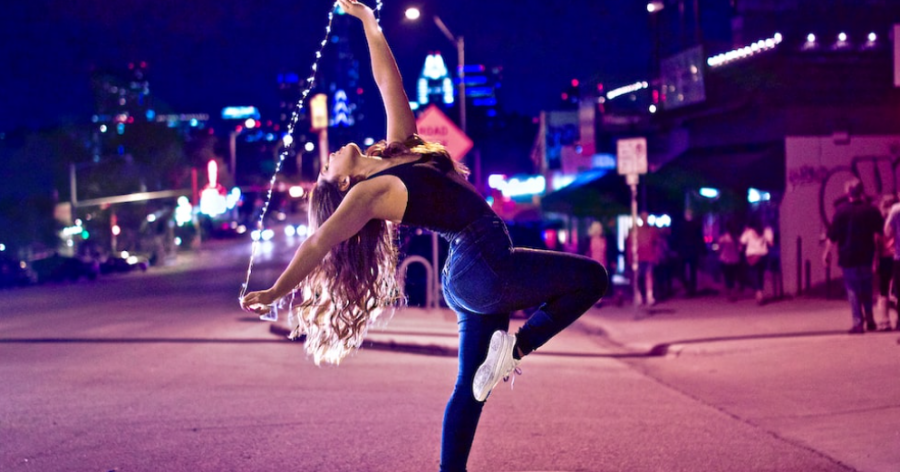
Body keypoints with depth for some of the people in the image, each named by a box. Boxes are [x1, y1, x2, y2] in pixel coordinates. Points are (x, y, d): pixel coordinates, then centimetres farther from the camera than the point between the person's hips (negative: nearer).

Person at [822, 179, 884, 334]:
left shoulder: (842, 210, -10)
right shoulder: (871, 210, -1)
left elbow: (833, 235, -10)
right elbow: (879, 233, 5)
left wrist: (827, 252, 0)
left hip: (848, 257, -3)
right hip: (866, 256, 3)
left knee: (852, 289, 3)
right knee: (866, 287, 19)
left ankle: (858, 323, -4)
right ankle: (870, 319, 15)